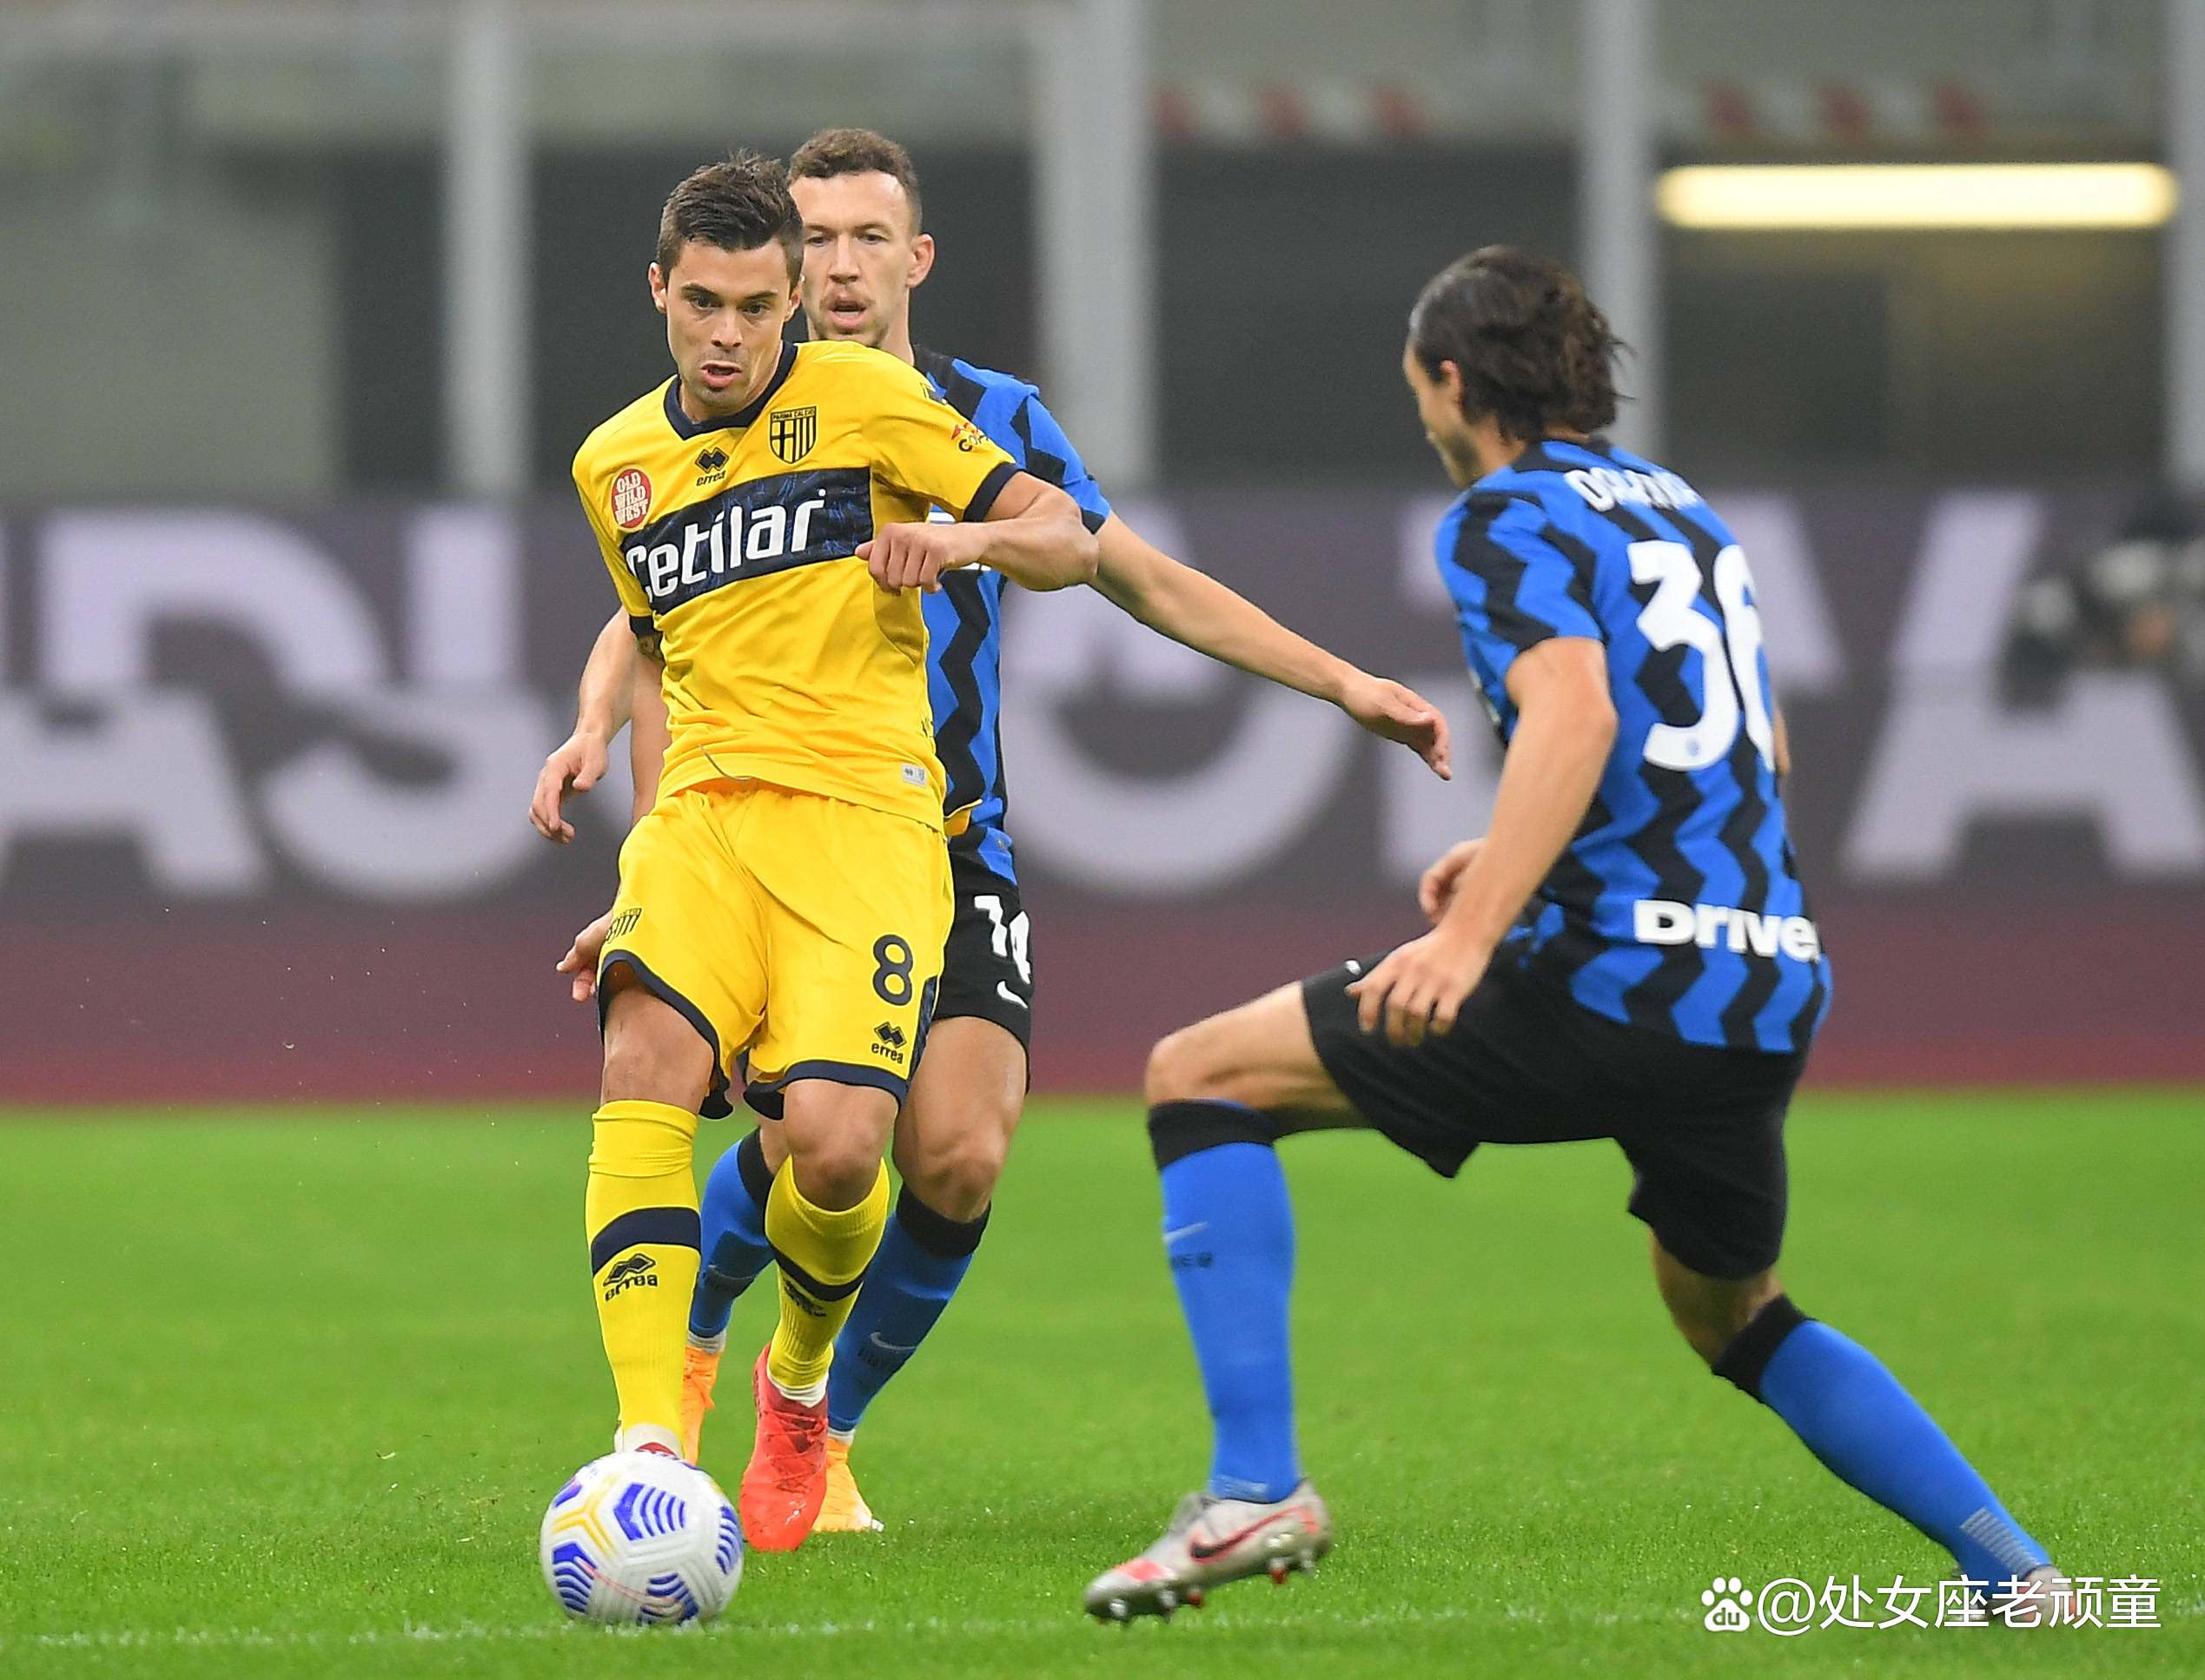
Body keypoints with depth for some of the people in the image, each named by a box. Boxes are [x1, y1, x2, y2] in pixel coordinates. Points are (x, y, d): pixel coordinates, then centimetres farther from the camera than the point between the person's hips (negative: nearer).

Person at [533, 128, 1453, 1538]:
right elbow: (649, 624, 0)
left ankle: (825, 1434, 9)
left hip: (951, 851, 2)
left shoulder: (995, 418, 7)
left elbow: (1150, 583, 13)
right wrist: (597, 726, -23)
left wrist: (1344, 684, 8)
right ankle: (686, 1338, 16)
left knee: (957, 1159, -16)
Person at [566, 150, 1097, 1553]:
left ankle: (803, 1384, 13)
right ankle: (651, 1444, -33)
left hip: (865, 814, -3)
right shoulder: (615, 465, 17)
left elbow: (1071, 542, 4)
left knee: (836, 1142, -21)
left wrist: (965, 538, -17)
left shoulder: (866, 400, 3)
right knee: (646, 1066, -26)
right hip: (704, 808, 3)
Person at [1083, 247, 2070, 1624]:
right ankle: (2018, 1568, 19)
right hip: (1768, 1000, 8)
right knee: (1734, 1317, 31)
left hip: (1615, 981, -8)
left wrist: (1474, 930, -30)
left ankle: (1257, 1484, -11)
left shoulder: (1509, 514, -2)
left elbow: (1575, 713, -21)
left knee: (1201, 1076, 0)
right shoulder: (1686, 513, 23)